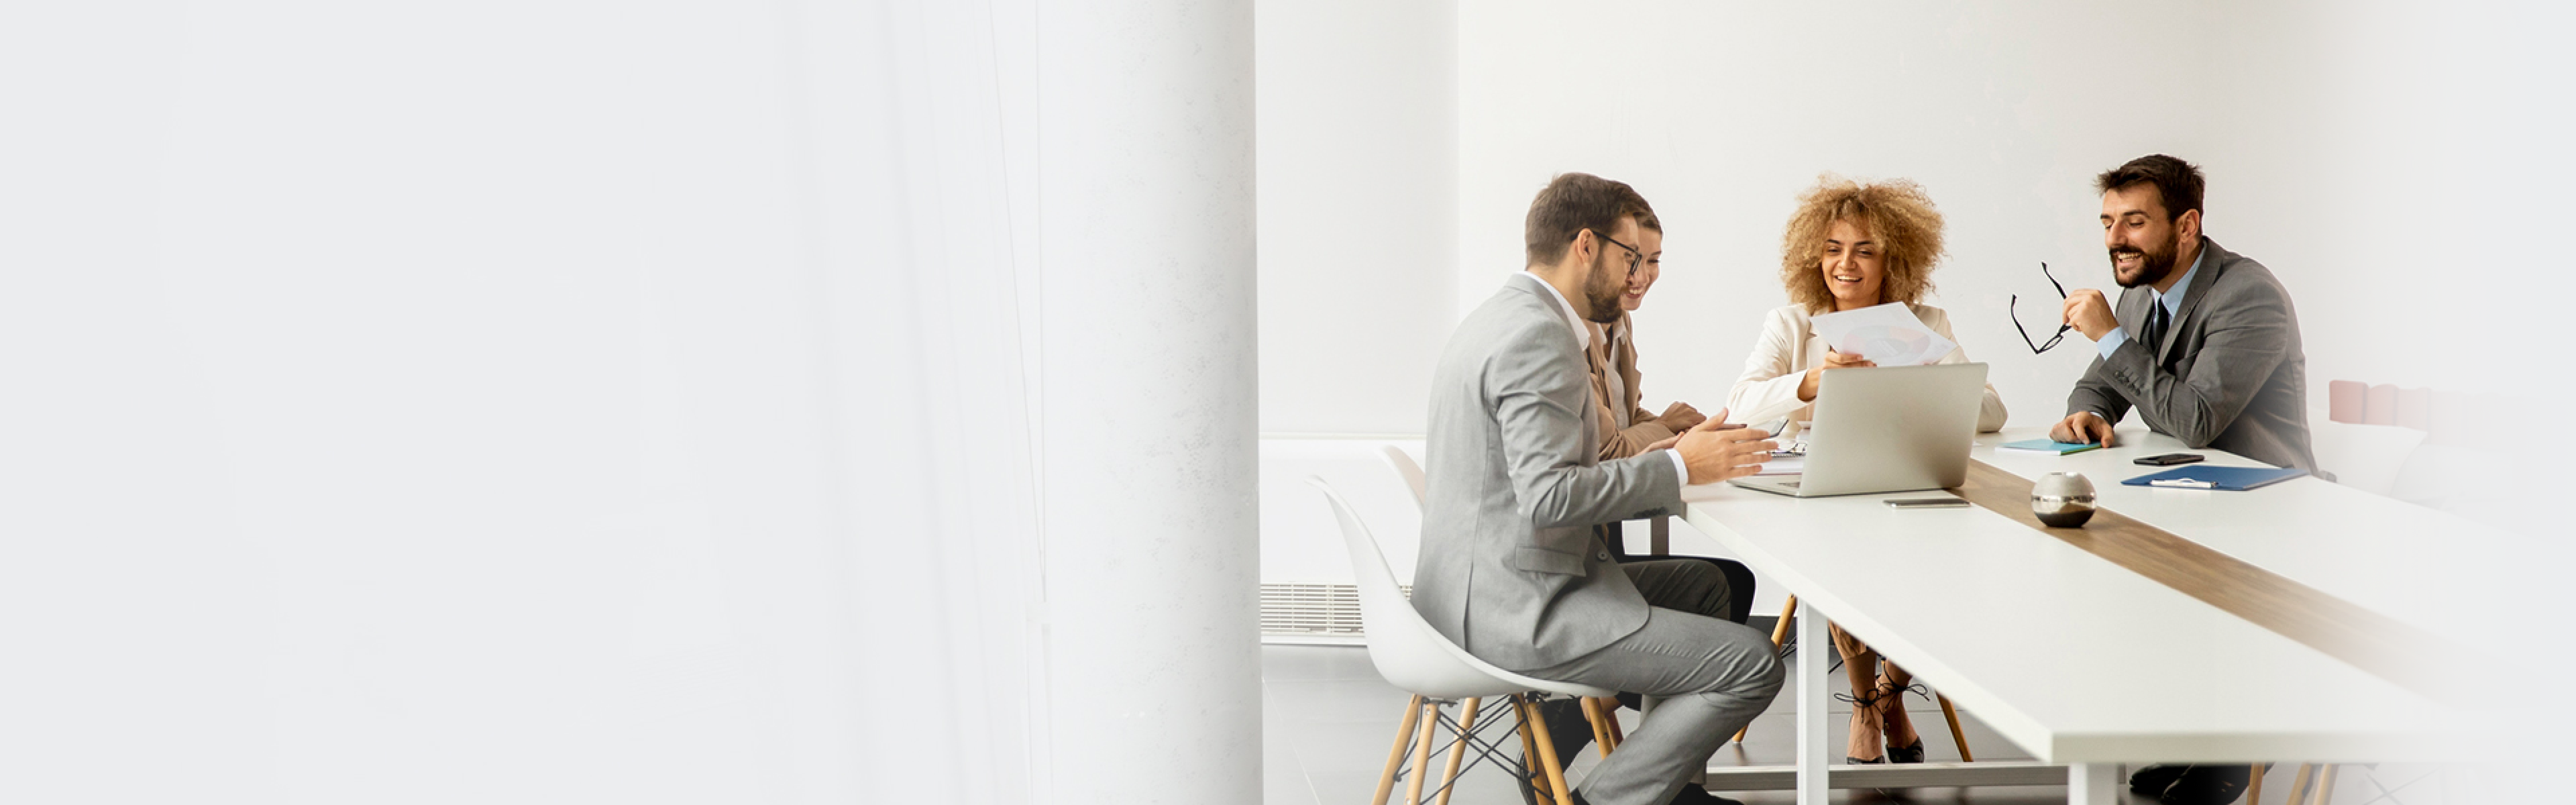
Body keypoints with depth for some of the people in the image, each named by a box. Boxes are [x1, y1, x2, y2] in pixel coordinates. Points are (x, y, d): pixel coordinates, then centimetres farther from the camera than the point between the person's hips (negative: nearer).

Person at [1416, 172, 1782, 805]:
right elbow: (1550, 496, -26)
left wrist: (1671, 462, 14)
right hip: (1514, 607, -11)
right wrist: (1678, 468, -15)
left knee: (1703, 584, 25)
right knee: (1752, 664, -13)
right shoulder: (1538, 336, -17)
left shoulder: (1500, 320, 17)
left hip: (1484, 586, 11)